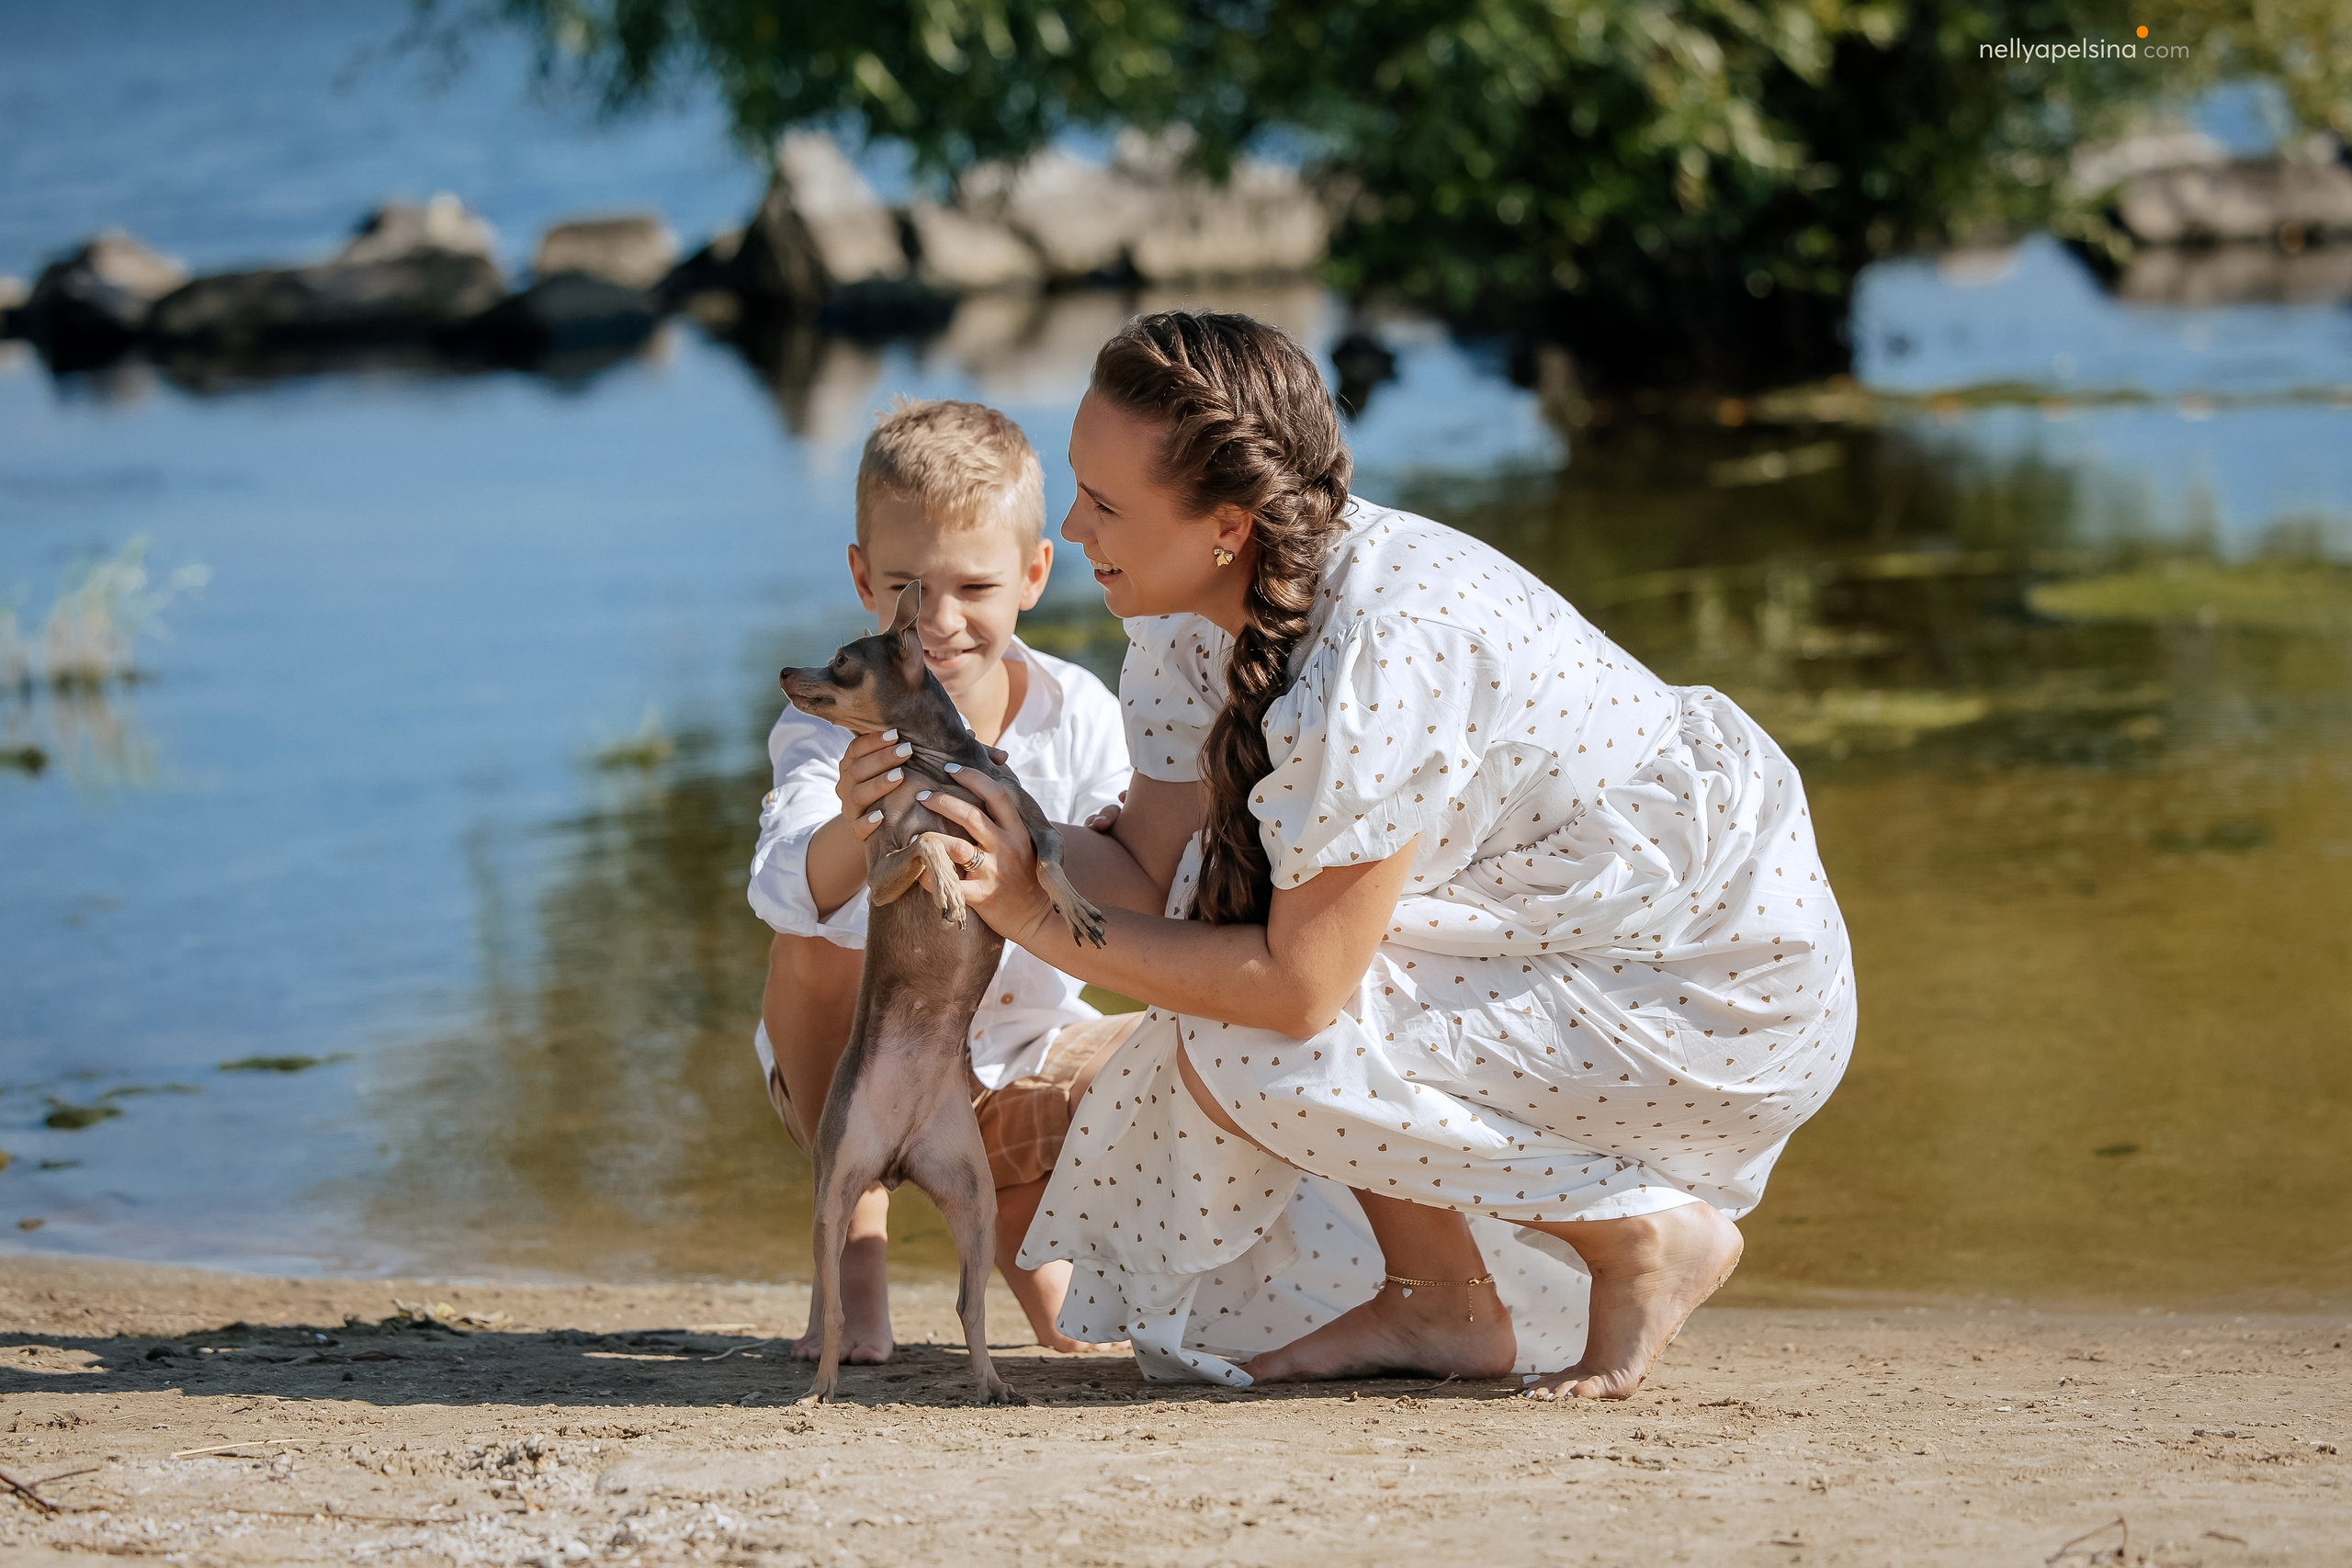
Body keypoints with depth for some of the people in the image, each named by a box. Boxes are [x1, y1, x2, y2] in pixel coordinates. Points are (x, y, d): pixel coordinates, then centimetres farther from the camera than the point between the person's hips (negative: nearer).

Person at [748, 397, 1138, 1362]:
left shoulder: (1076, 716, -12)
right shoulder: (830, 726, -21)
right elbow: (784, 891, -41)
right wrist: (851, 830, -64)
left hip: (1021, 1058, 2)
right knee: (811, 948, -33)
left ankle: (1026, 1212, 9)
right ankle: (857, 1240, -15)